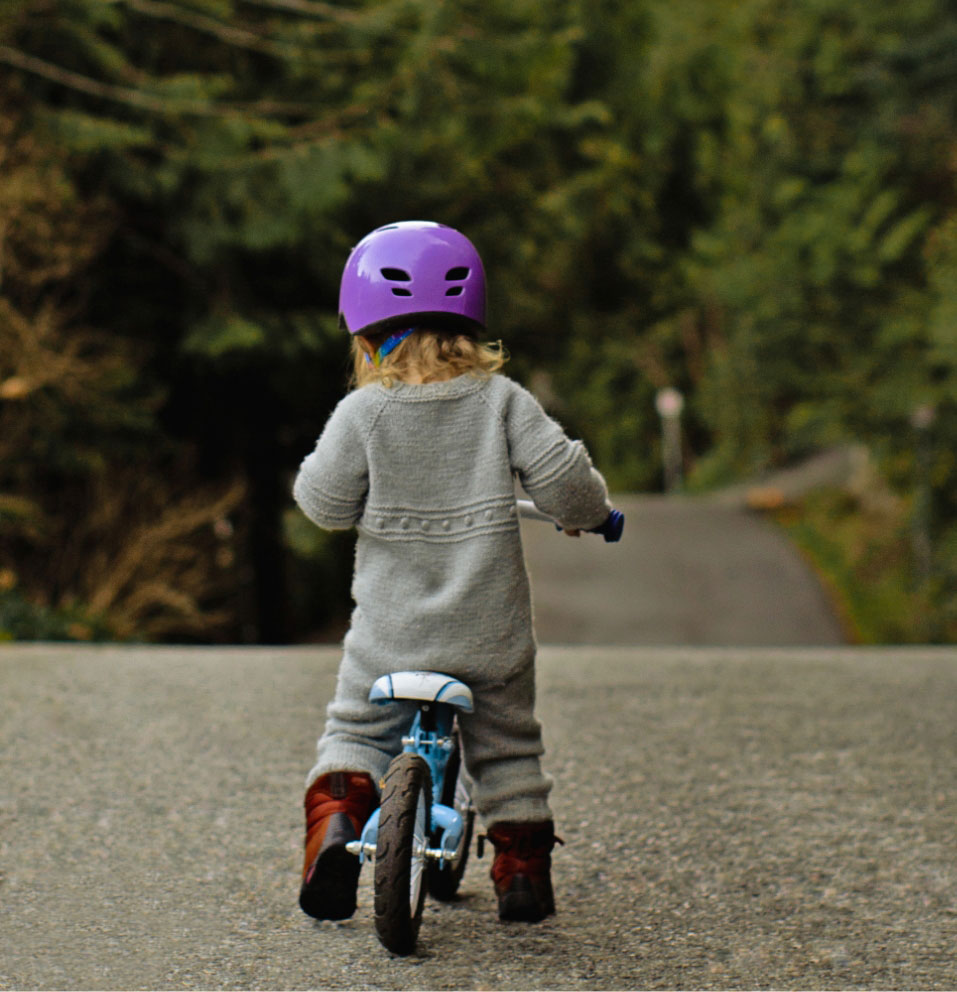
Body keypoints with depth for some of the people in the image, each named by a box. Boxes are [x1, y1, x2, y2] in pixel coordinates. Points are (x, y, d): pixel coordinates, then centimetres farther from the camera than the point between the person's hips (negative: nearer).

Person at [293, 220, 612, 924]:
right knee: (507, 744, 19)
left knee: (355, 730, 17)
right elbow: (561, 476, -8)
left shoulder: (362, 413, -8)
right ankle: (524, 865, 17)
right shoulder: (501, 400, -4)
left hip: (391, 634, -1)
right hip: (491, 630, 1)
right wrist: (589, 512, 13)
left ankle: (336, 814, -7)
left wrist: (318, 468, 18)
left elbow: (327, 504, -4)